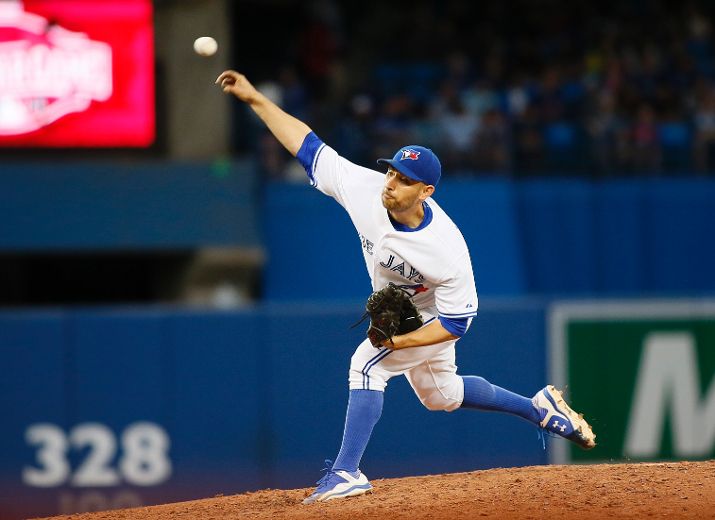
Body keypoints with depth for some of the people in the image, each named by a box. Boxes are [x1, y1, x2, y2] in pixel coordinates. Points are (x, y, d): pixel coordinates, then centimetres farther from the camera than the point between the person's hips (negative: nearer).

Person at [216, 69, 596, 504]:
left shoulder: (447, 248, -39)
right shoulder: (367, 189, -28)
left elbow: (457, 322, -29)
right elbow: (309, 147, -21)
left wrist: (397, 342, -35)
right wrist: (256, 99, -27)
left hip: (434, 318, -7)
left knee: (368, 364, -25)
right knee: (440, 394, 24)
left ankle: (347, 472, -21)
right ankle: (539, 407, 41)